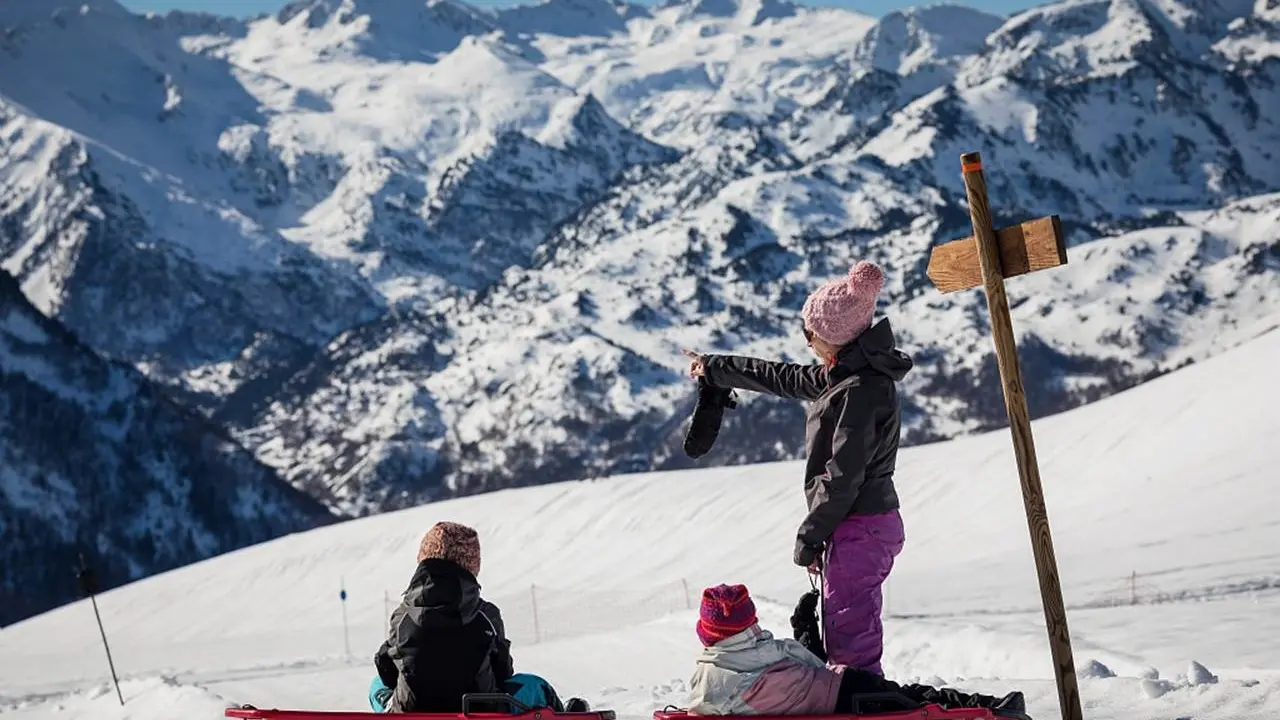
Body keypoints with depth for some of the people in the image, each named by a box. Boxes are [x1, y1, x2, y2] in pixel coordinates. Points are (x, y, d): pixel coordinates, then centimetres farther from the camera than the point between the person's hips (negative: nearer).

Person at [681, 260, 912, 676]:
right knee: (843, 634, 18)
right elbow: (782, 378, 25)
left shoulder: (861, 390, -20)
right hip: (858, 526, 11)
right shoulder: (843, 376, 11)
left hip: (858, 528, -11)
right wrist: (714, 369, 33)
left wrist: (809, 537, -13)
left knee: (851, 639, -8)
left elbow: (842, 476, -21)